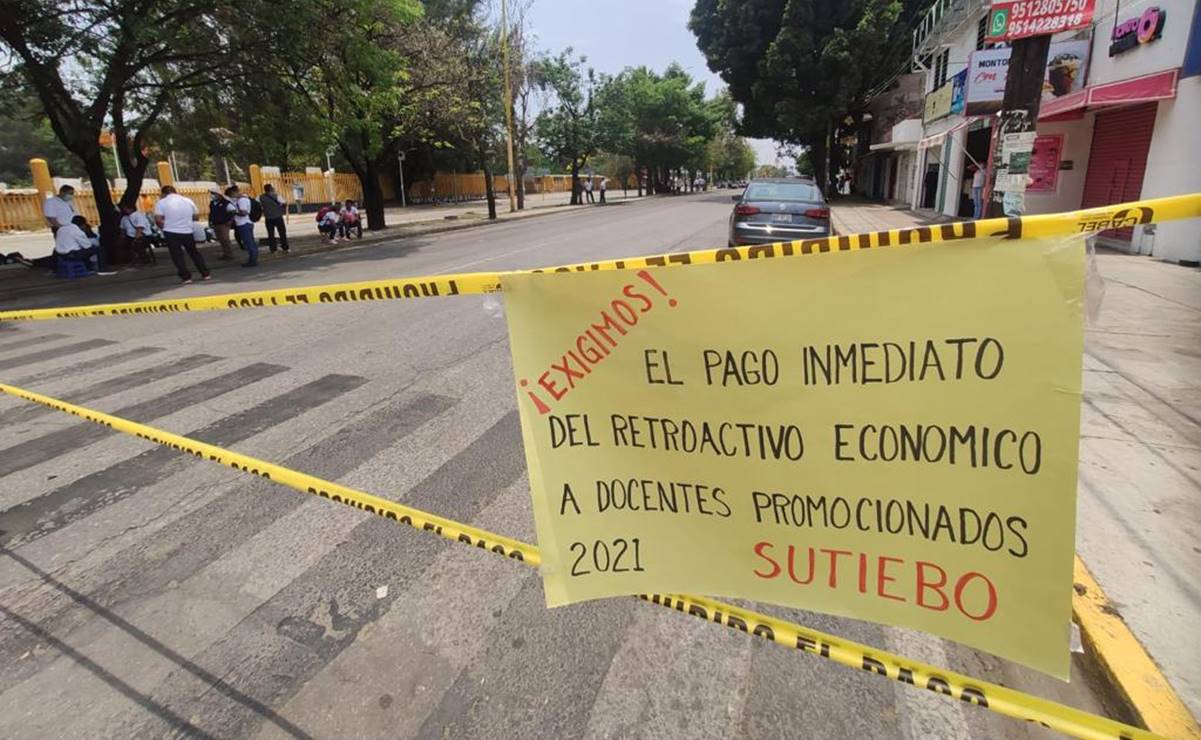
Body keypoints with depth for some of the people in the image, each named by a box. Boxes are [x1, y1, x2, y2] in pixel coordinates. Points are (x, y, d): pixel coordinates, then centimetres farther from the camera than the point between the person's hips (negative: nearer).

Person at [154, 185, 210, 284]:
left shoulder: (161, 202, -4)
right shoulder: (188, 201, 6)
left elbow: (158, 219, -11)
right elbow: (195, 215, 9)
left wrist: (164, 227, 5)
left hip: (171, 232, -3)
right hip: (187, 231, 3)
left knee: (177, 255, 4)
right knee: (194, 253, 15)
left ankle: (186, 277, 1)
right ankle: (205, 274, 15)